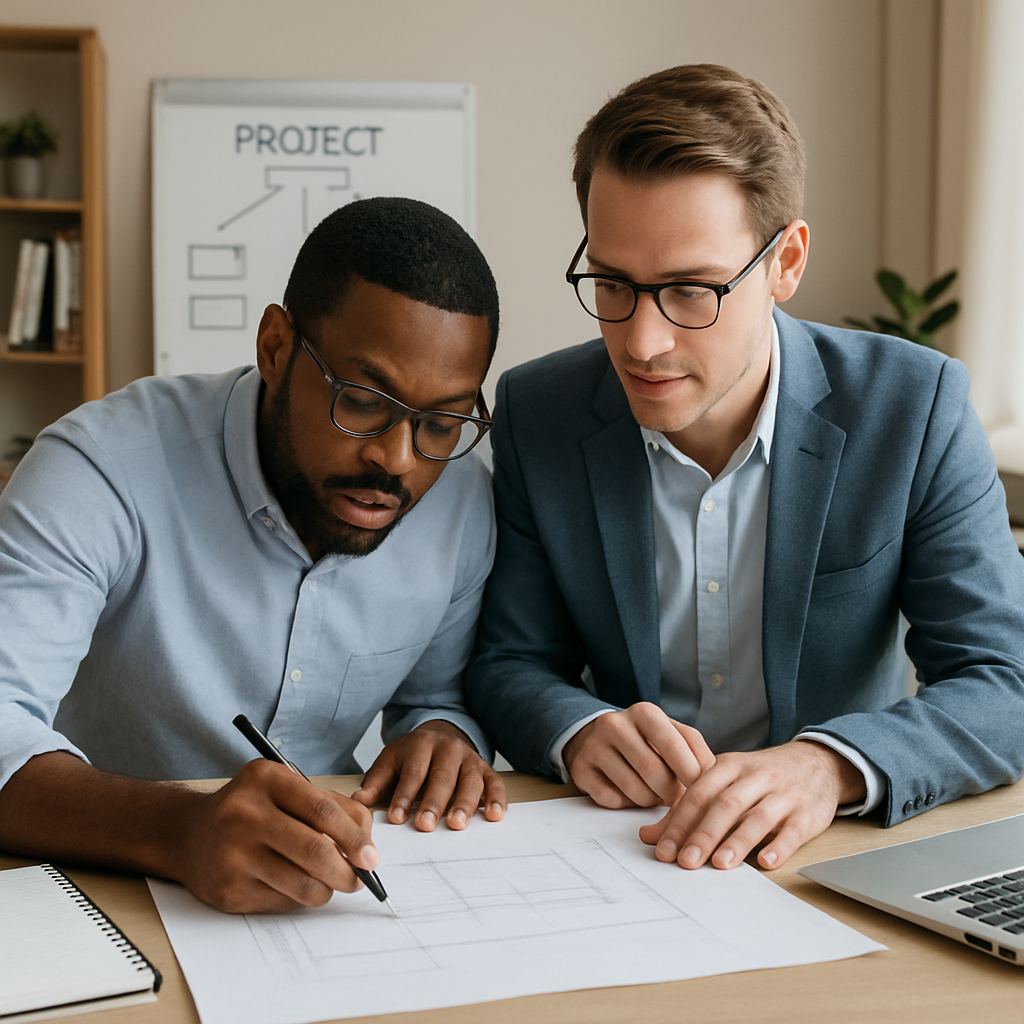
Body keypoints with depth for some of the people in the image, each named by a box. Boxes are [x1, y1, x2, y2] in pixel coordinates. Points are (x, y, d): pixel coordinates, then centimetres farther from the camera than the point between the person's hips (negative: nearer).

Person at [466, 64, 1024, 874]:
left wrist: (830, 766, -31)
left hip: (835, 857, 1)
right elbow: (510, 664, 2)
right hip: (615, 842, -1)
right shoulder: (535, 414, -4)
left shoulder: (916, 410, -10)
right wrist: (580, 732, -22)